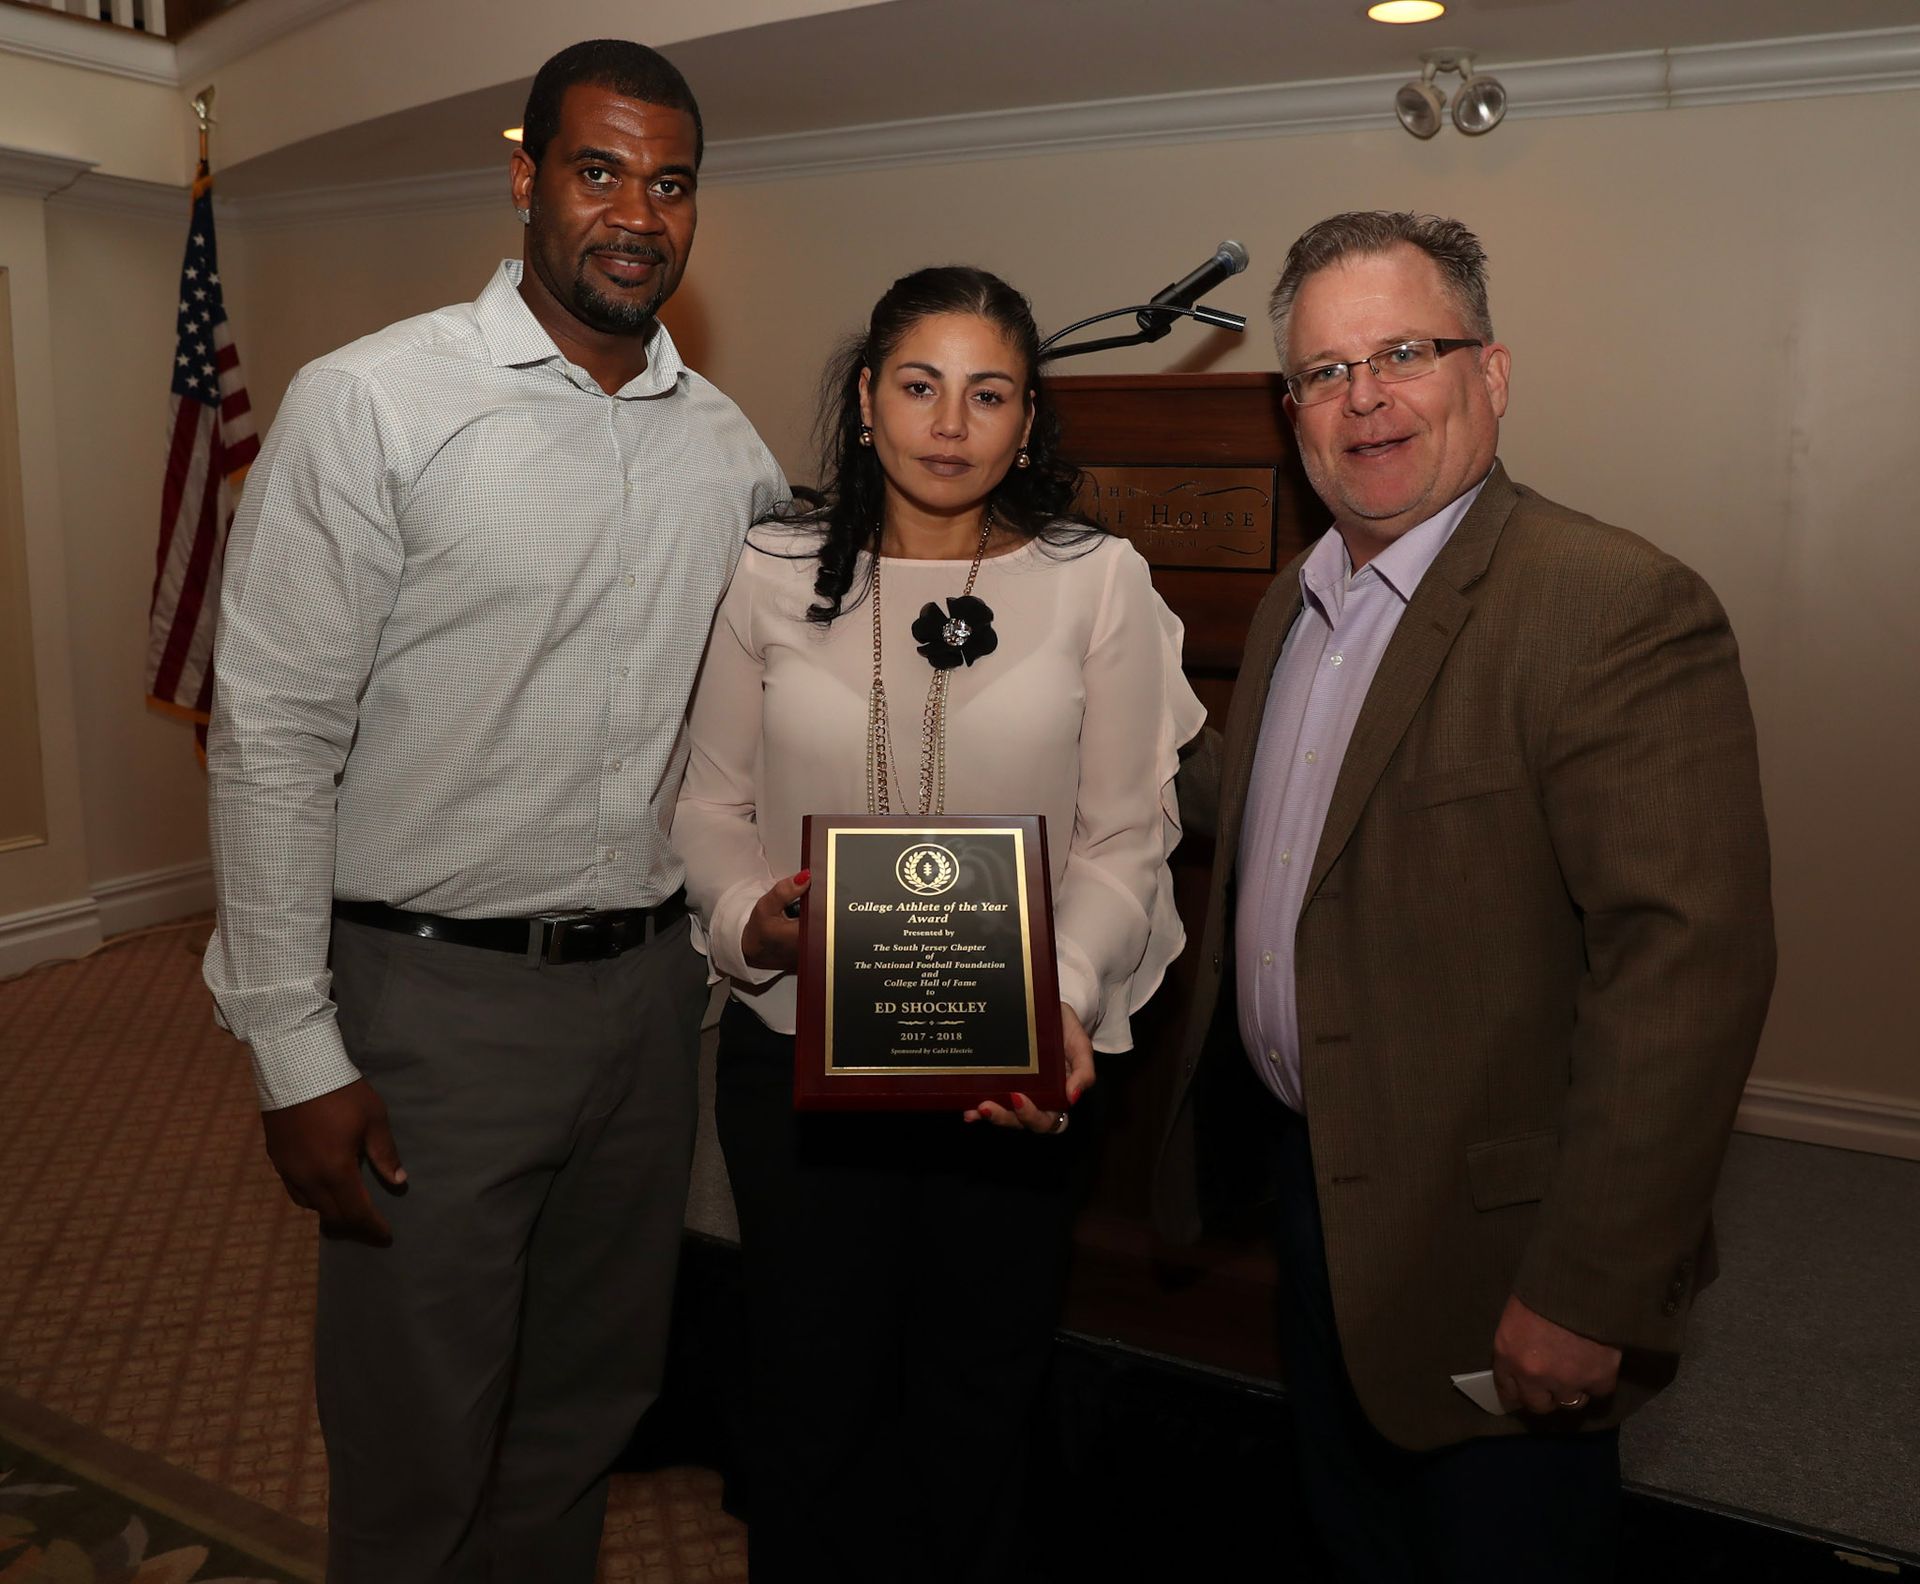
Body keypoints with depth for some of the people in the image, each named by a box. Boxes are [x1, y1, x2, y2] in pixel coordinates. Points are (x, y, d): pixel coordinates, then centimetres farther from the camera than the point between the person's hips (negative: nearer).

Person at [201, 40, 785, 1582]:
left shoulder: (729, 448, 7)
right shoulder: (374, 401, -9)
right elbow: (272, 739, -10)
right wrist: (296, 1052, -12)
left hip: (648, 984, 5)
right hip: (438, 993, -4)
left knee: (588, 1412, 21)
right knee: (418, 1456, 10)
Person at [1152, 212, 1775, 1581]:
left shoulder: (1621, 609, -20)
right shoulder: (1294, 603, 7)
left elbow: (1689, 961, -25)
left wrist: (1588, 1293, -24)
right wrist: (1228, 1135, 13)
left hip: (1484, 1246, -7)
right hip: (1314, 1188, 8)